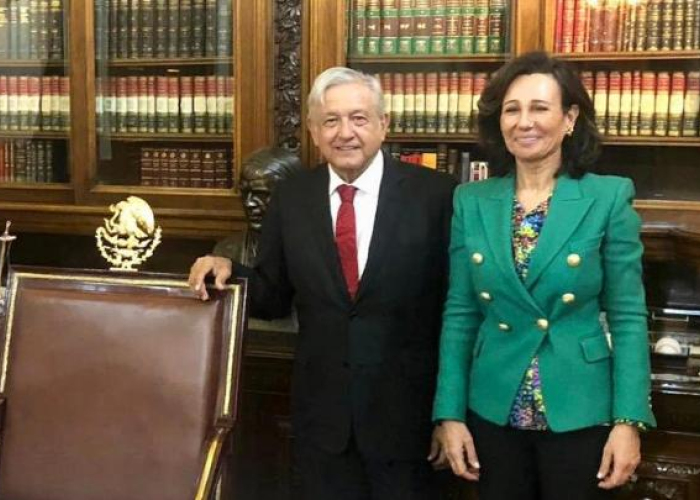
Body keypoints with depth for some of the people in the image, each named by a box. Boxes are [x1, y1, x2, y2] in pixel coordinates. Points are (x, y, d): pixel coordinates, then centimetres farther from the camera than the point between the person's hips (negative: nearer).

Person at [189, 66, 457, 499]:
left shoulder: (434, 194, -10)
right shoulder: (291, 198, 1)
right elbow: (275, 297, 8)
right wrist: (229, 269, -11)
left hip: (407, 409, -2)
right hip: (321, 411, 3)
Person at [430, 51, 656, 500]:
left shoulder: (610, 197, -6)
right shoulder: (471, 202, 1)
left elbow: (628, 316, -6)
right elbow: (459, 313, 2)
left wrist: (629, 421, -12)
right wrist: (450, 413, -2)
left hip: (579, 413, -2)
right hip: (493, 412, 2)